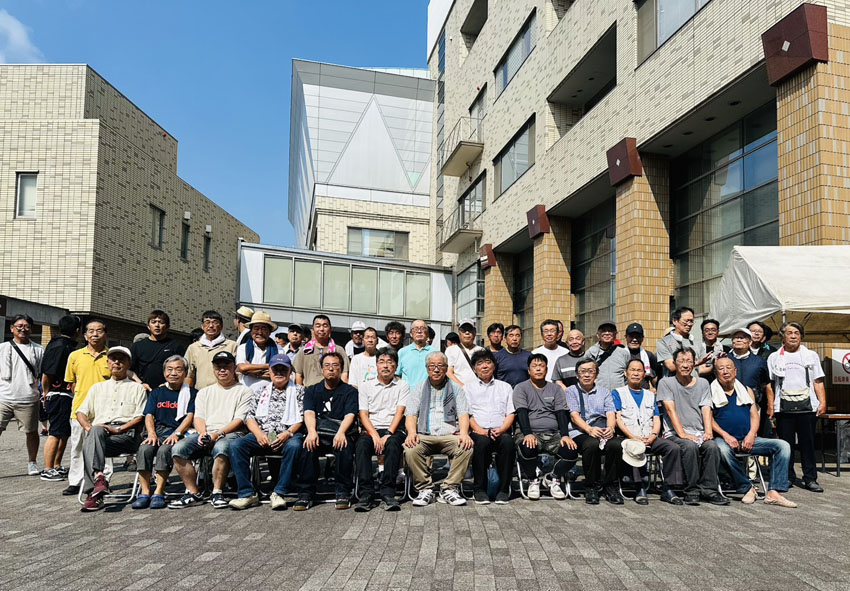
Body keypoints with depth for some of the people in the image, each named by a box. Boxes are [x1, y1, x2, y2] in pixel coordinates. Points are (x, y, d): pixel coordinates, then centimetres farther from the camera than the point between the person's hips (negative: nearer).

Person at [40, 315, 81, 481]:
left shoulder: (69, 346, 14)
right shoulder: (58, 347, -15)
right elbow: (46, 374, -16)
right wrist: (46, 395, -7)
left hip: (68, 396, 10)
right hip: (58, 395, -10)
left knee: (65, 433, 15)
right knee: (56, 433, -5)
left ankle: (57, 466, 25)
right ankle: (48, 470, 2)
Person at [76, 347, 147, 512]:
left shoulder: (137, 388, 18)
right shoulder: (97, 387, 31)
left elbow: (140, 417, 5)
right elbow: (81, 412, 24)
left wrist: (118, 429, -11)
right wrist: (88, 426, 0)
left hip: (127, 433, -3)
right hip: (99, 432, 3)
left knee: (88, 445, -33)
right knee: (95, 431, -37)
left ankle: (93, 494, -42)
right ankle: (99, 477, -51)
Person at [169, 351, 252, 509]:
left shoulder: (244, 391, 12)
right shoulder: (204, 392, 27)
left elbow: (240, 419, 0)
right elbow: (198, 417, 15)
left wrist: (218, 434, -14)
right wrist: (203, 433, -8)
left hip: (230, 434, -4)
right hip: (204, 433, 5)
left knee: (221, 447, -39)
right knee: (178, 449, -23)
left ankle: (217, 493, -25)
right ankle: (193, 493, -14)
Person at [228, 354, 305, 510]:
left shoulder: (298, 391, 14)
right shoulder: (260, 392, 22)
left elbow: (303, 417, 2)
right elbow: (250, 417, 13)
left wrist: (288, 433, -16)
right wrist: (259, 434, -7)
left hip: (288, 435, -3)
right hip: (262, 435, 3)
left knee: (294, 446, -38)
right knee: (236, 445, -23)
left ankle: (278, 494, -29)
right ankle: (247, 494, -21)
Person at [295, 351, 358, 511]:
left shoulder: (349, 391, 12)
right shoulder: (312, 391, 18)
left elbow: (350, 415, -4)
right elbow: (309, 413, 1)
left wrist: (340, 432, -26)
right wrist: (312, 431, -22)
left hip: (341, 433, -1)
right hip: (318, 434, 1)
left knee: (344, 446, -35)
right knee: (308, 446, -32)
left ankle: (343, 493, -23)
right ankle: (305, 494, -24)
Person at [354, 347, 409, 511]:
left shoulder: (403, 386, 11)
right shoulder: (366, 386, 13)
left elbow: (399, 413, -1)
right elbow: (363, 414, 5)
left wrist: (388, 435, -16)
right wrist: (375, 435, -12)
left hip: (393, 430, -1)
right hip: (371, 429, 1)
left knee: (393, 444, -35)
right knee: (362, 444, -32)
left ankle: (388, 493, -35)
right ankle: (366, 494, -33)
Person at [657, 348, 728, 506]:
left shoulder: (702, 383, 16)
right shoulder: (666, 382, 4)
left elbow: (706, 409, 6)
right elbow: (671, 410, -6)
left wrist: (708, 431, -12)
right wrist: (683, 434, -18)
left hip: (699, 432, 3)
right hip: (675, 433, -3)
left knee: (712, 446, -28)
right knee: (690, 446, -34)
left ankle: (709, 489, -20)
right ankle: (692, 491, -23)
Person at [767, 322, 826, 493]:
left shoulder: (811, 356, 14)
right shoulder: (774, 357, 12)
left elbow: (818, 382, 10)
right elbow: (770, 384, 10)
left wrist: (822, 402, -2)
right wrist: (770, 405, 1)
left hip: (807, 407, 0)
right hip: (783, 408, 0)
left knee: (807, 444, 0)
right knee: (785, 444, 3)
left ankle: (810, 479, 7)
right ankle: (788, 477, 12)